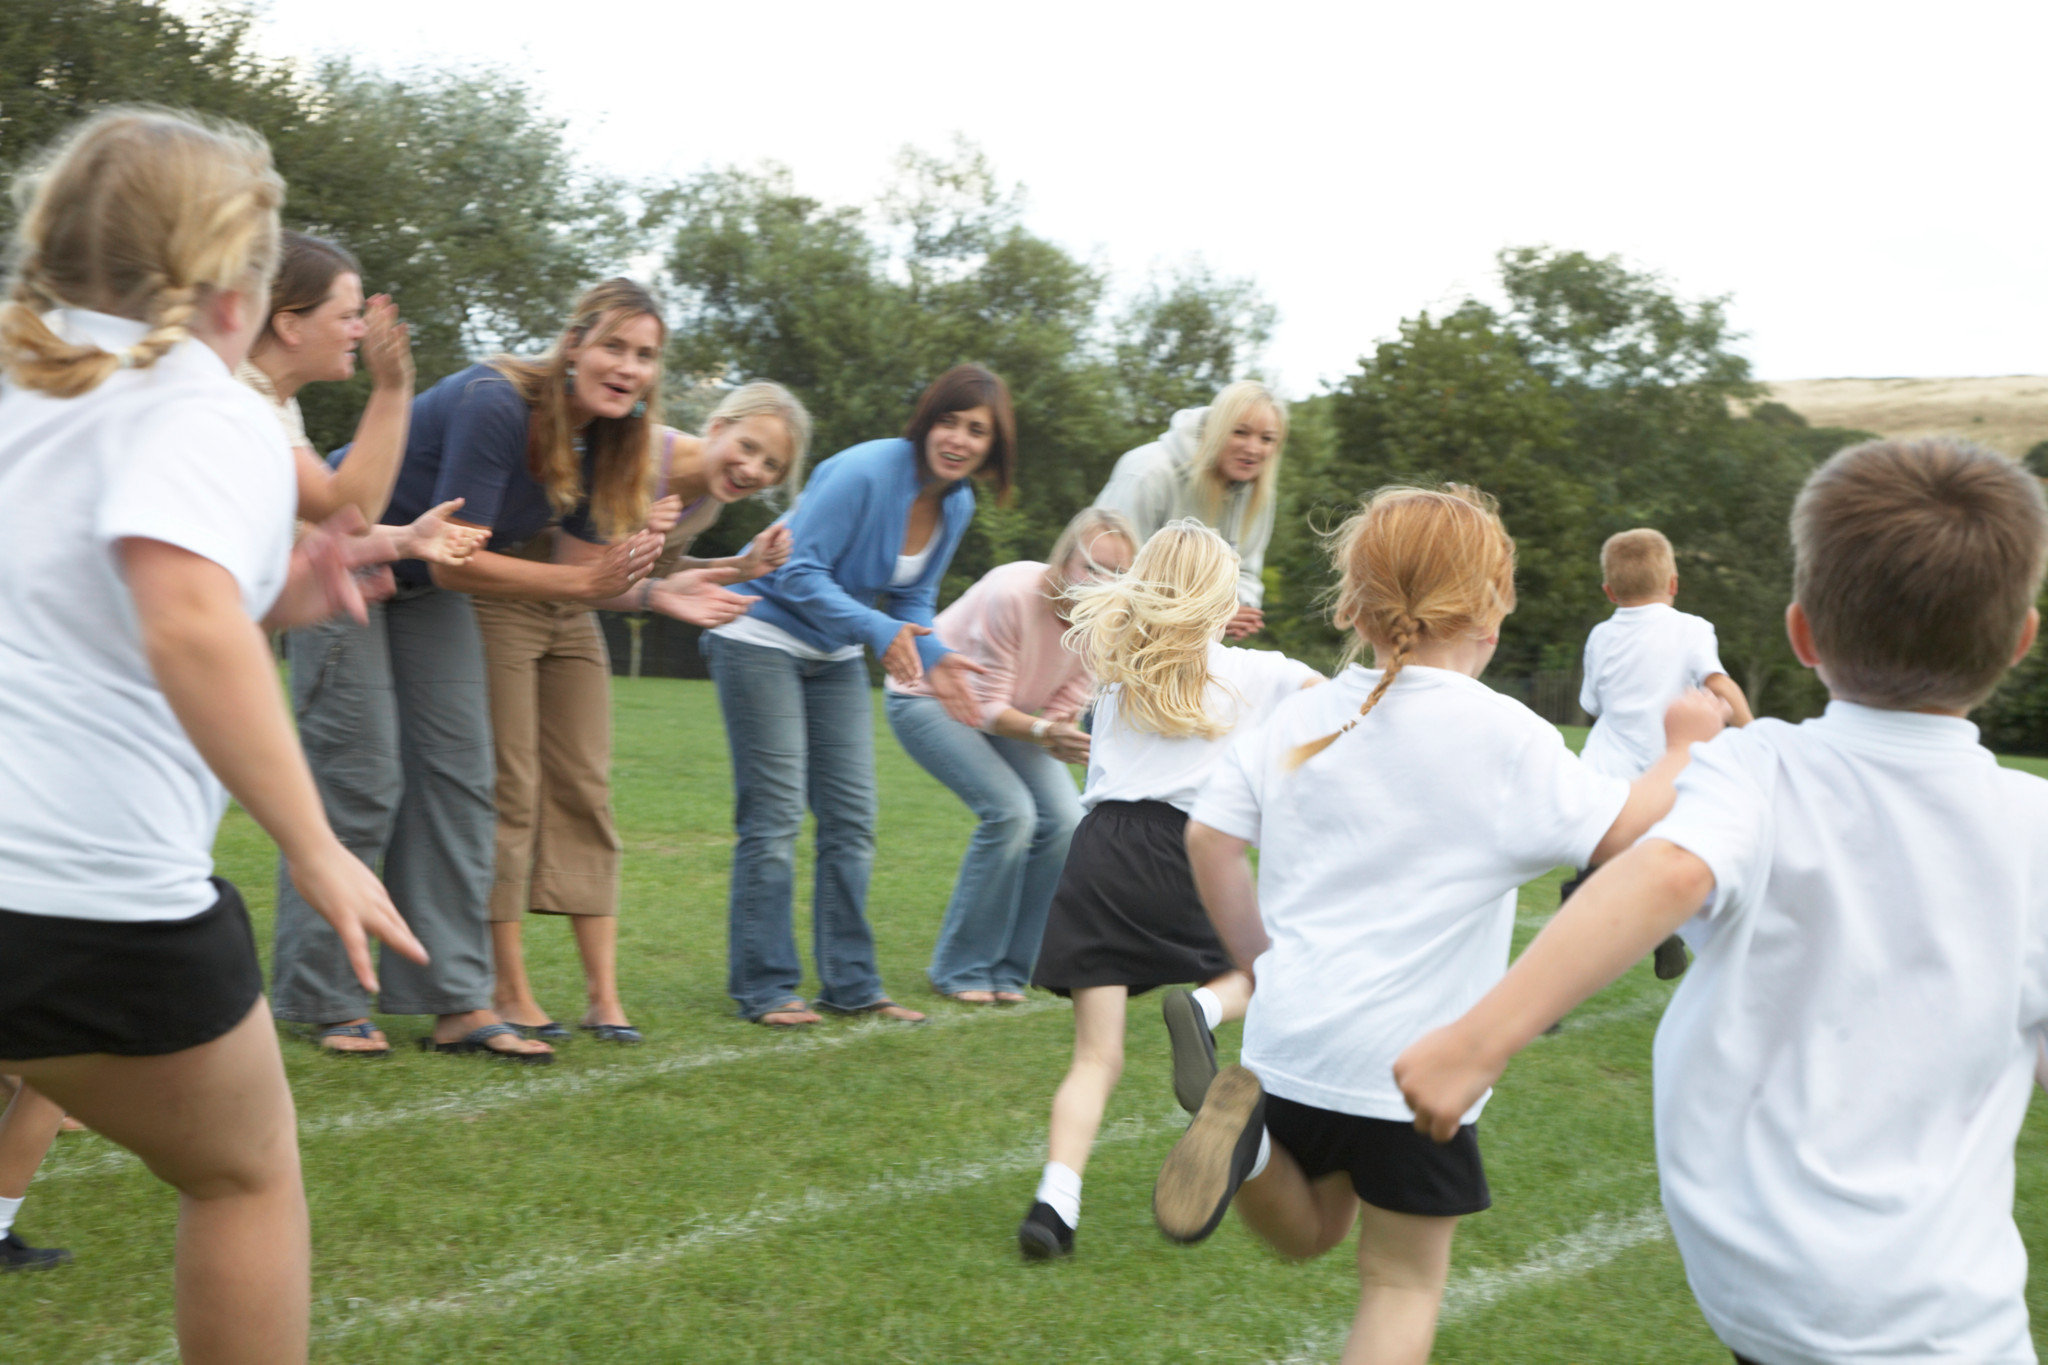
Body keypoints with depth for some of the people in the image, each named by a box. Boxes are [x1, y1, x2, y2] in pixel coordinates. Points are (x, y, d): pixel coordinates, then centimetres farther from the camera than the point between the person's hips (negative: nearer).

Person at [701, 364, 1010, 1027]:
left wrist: (932, 656, -12)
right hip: (763, 635, -8)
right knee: (774, 817, -7)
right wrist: (877, 629, -34)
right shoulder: (865, 472, -24)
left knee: (852, 818, 6)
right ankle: (762, 987, 1)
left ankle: (851, 985, 13)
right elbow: (797, 573, -25)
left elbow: (913, 600, 8)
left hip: (834, 655, 8)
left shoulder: (957, 506, 0)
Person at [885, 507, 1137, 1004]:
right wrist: (1044, 732, -47)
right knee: (1010, 811, -25)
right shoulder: (1012, 594, -33)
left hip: (1007, 709, 6)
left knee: (1064, 821, -14)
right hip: (927, 698, -6)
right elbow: (988, 708, -29)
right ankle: (960, 970, -10)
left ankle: (1008, 970, 0)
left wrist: (1068, 740, -33)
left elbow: (1063, 712, -10)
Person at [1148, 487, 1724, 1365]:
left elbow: (1209, 838, 5)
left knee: (1308, 1233, 25)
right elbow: (1621, 834, -12)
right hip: (1413, 1059, -5)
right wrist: (1686, 749, 5)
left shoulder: (1301, 717, 3)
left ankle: (1247, 1135, -5)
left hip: (1292, 1038, 5)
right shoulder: (1502, 736, -13)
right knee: (1403, 1282, 12)